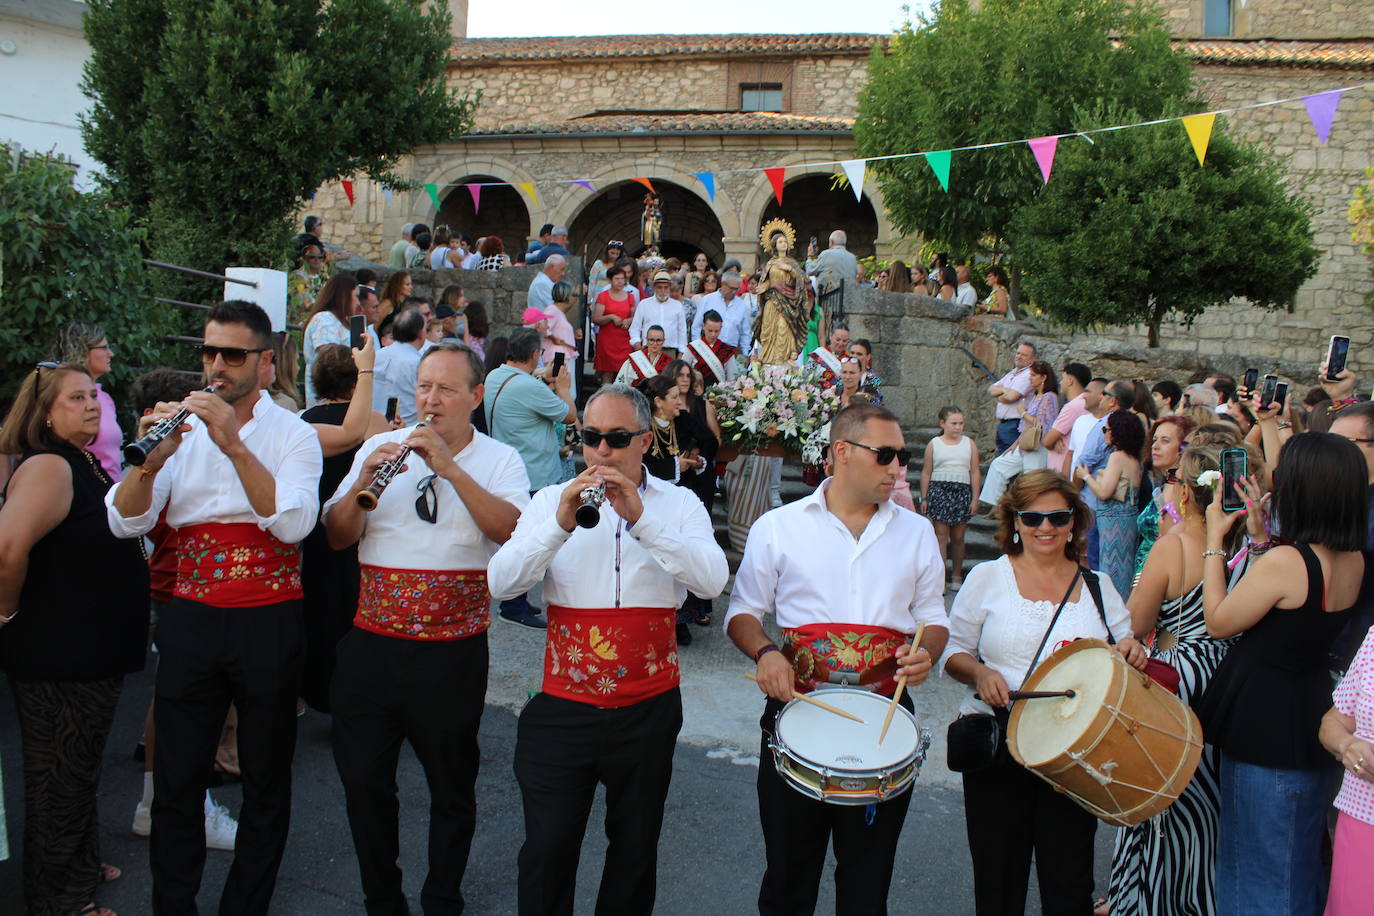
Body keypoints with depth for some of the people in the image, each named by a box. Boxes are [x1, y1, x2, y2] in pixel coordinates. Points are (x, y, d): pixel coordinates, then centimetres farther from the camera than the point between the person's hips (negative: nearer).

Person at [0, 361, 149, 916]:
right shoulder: (48, 466, -21)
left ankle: (82, 867, 41)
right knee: (60, 778, 6)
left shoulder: (84, 464, 9)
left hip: (91, 651, 10)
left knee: (79, 770, 24)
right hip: (57, 656, -9)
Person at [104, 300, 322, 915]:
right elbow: (124, 523, -4)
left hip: (268, 624, -2)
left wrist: (235, 445, -25)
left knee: (266, 781, 10)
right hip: (191, 618, 2)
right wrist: (152, 461, -23)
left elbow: (293, 524, -19)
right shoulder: (182, 426, 6)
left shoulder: (293, 433, -1)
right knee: (176, 778, 8)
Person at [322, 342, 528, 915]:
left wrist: (450, 468, -23)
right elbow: (337, 538, 2)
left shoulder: (499, 460, 0)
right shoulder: (379, 448, 7)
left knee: (452, 787, 12)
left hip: (453, 650, -2)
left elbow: (511, 530, -19)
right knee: (363, 780, 10)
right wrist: (363, 483, -16)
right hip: (373, 643, 2)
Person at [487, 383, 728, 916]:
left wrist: (642, 518, -26)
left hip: (648, 708, 0)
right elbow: (500, 583, -10)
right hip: (562, 706, 0)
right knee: (547, 849, 2)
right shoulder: (551, 501, 3)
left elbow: (712, 581, -17)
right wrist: (560, 525, -24)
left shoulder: (679, 504, 1)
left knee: (636, 848, 15)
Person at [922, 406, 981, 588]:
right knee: (940, 535, -5)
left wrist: (974, 498, 3)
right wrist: (924, 498, 3)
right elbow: (926, 473, 6)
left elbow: (974, 472, 8)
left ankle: (956, 576, 18)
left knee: (958, 537, 6)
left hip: (962, 492, 1)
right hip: (939, 490, -1)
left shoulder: (969, 444, 9)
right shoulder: (934, 444, 5)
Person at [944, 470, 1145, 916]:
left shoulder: (1097, 587, 9)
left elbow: (1123, 653, 13)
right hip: (997, 749, -1)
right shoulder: (987, 578, 3)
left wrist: (1130, 651, -10)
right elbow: (953, 652, 5)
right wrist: (980, 673, -15)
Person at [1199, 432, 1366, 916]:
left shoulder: (1284, 560, -25)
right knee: (1300, 861, 23)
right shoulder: (1354, 562, 0)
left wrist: (1214, 540, -8)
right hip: (1312, 709, 8)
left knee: (1259, 864, 7)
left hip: (1264, 724, -8)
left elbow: (1218, 622, -13)